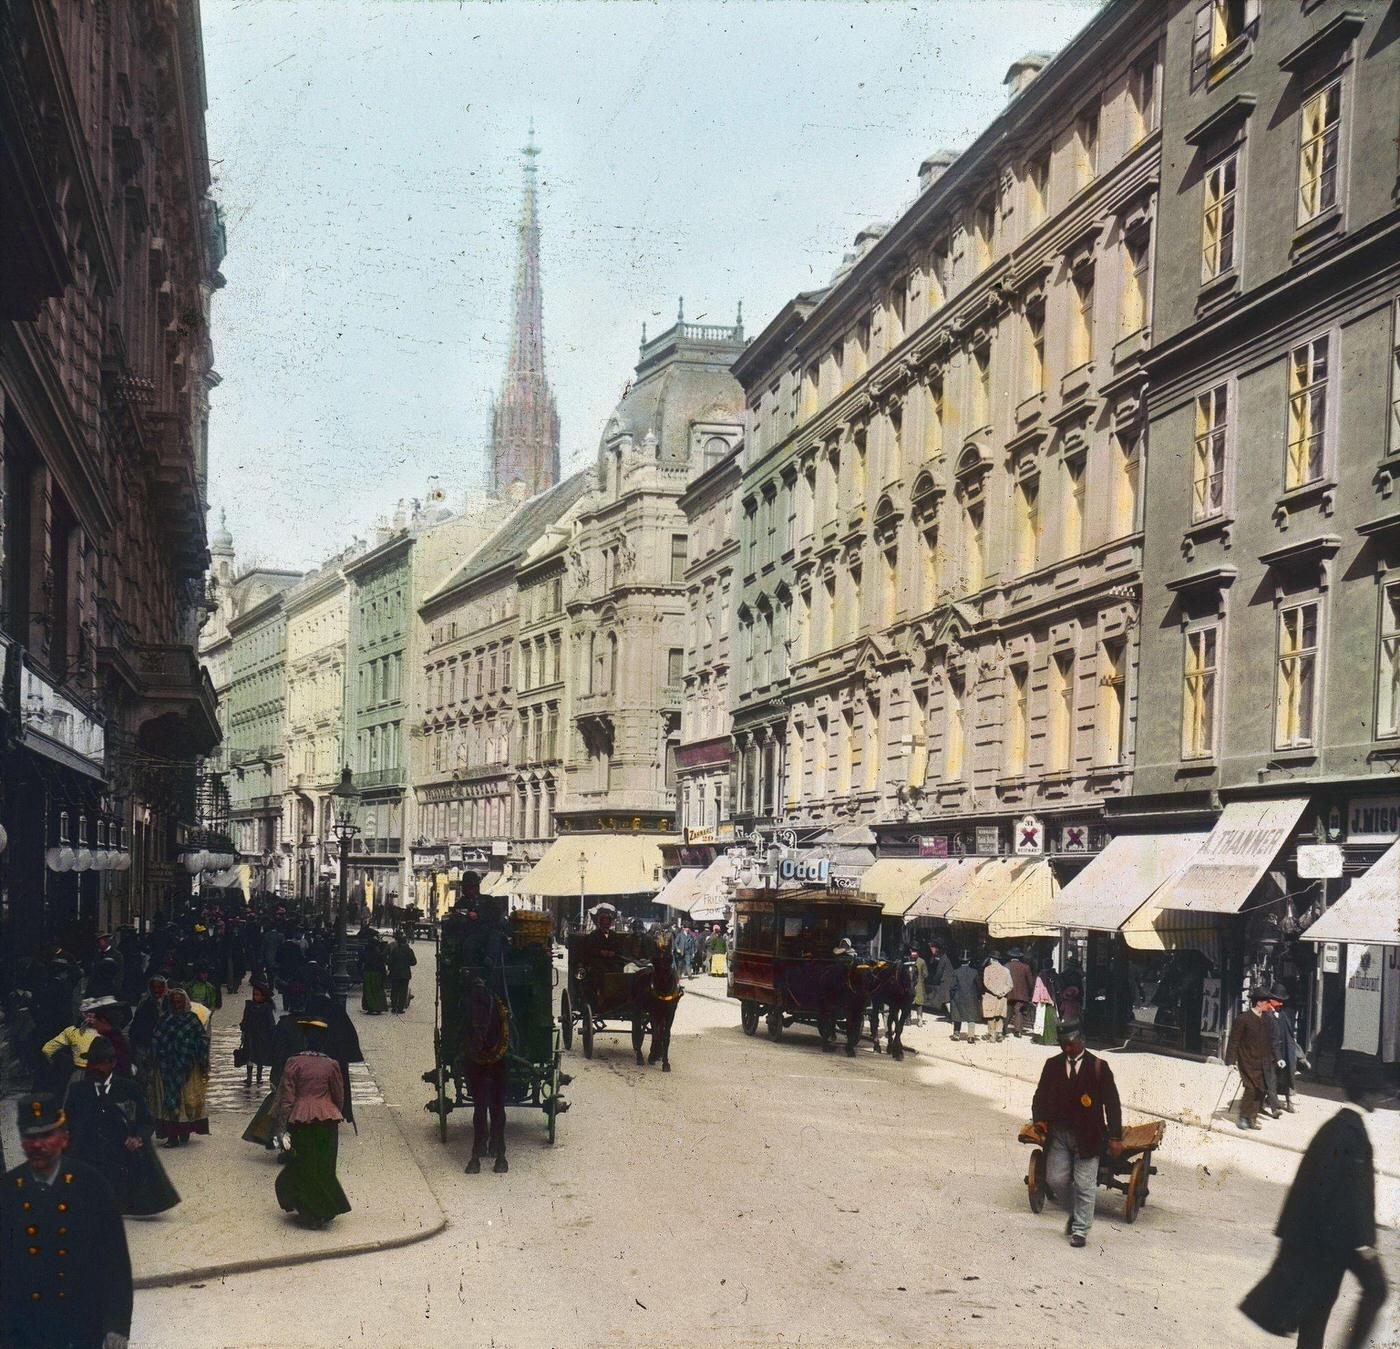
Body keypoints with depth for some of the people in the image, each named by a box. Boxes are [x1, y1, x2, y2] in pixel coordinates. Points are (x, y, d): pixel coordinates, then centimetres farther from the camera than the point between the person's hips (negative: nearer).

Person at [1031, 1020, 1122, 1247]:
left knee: (1084, 1185, -2)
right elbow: (1041, 1094, 12)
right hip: (1058, 1134, 4)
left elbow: (1112, 1103, -3)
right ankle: (1075, 1213, 29)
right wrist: (1040, 1118, -7)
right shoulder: (1052, 1065, 5)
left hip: (1087, 1136, -4)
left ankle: (1080, 1230, 9)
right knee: (1055, 1180, 4)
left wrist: (1114, 1137, -7)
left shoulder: (1098, 1067, -5)